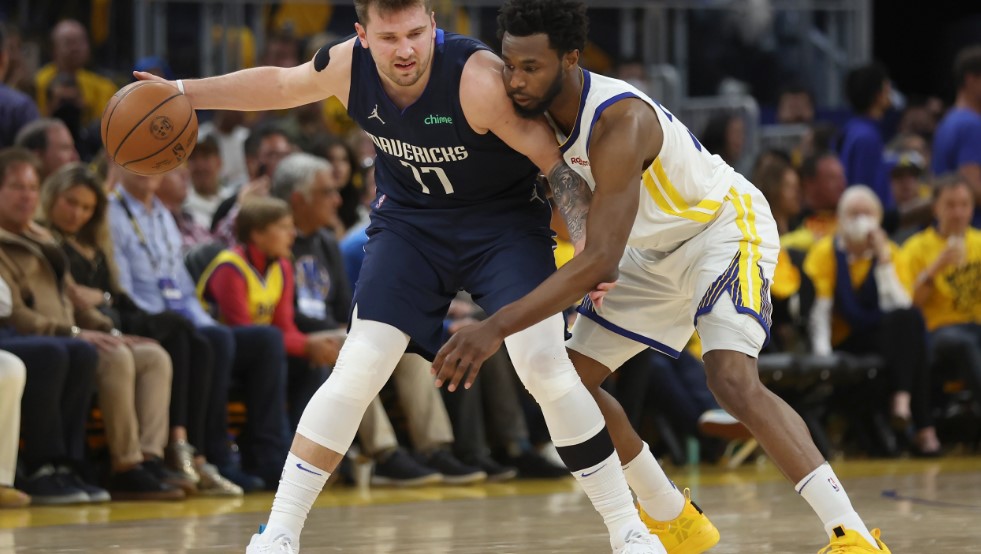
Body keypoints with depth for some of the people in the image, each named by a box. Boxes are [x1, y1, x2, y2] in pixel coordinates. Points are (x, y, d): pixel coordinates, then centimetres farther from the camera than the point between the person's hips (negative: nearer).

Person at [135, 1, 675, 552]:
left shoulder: (479, 78, -31)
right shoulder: (348, 66, -16)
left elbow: (554, 162, -24)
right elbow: (280, 83, 7)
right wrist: (185, 93, 8)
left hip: (505, 222, -3)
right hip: (411, 222, 3)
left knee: (544, 363, -18)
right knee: (357, 371, -10)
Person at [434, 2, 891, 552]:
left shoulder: (619, 124, -36)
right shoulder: (537, 109, -9)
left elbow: (600, 263, -41)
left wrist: (496, 328, -45)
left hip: (725, 226, -9)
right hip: (654, 251, 9)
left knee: (733, 380, -30)